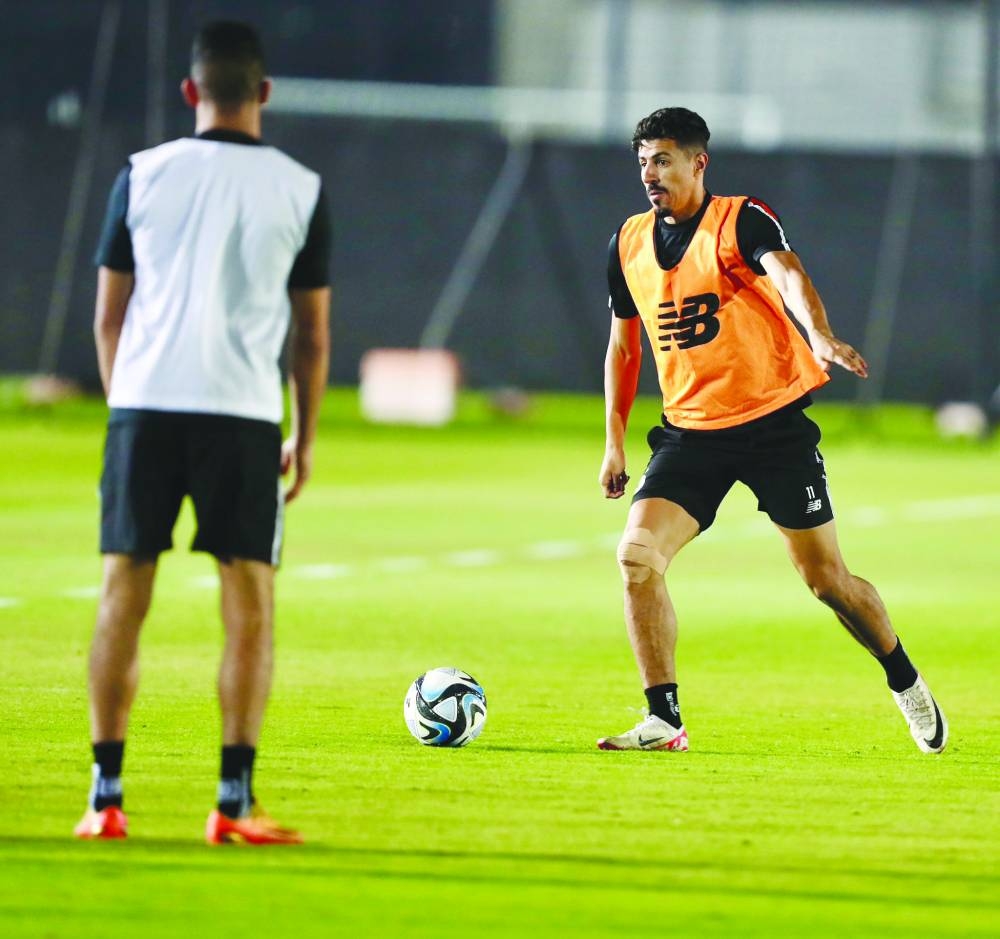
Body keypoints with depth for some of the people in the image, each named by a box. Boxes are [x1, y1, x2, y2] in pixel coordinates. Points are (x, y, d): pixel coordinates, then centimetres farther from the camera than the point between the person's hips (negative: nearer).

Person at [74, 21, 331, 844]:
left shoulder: (143, 175, 6)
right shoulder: (300, 189, 4)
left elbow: (109, 317, 9)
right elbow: (313, 333, 8)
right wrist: (304, 441, 17)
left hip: (144, 405, 1)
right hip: (244, 409, -1)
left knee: (124, 596, 6)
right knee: (250, 603, 3)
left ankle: (106, 797, 4)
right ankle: (235, 802, -3)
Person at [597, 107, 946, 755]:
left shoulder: (743, 221, -11)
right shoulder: (629, 244, 6)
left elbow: (789, 275, -31)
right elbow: (623, 342, 18)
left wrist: (820, 337, -51)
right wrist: (615, 442, 14)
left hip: (775, 424, -4)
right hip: (690, 431, 4)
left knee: (827, 578, 1)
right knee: (638, 555, -16)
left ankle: (906, 683, 28)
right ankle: (664, 721, -11)